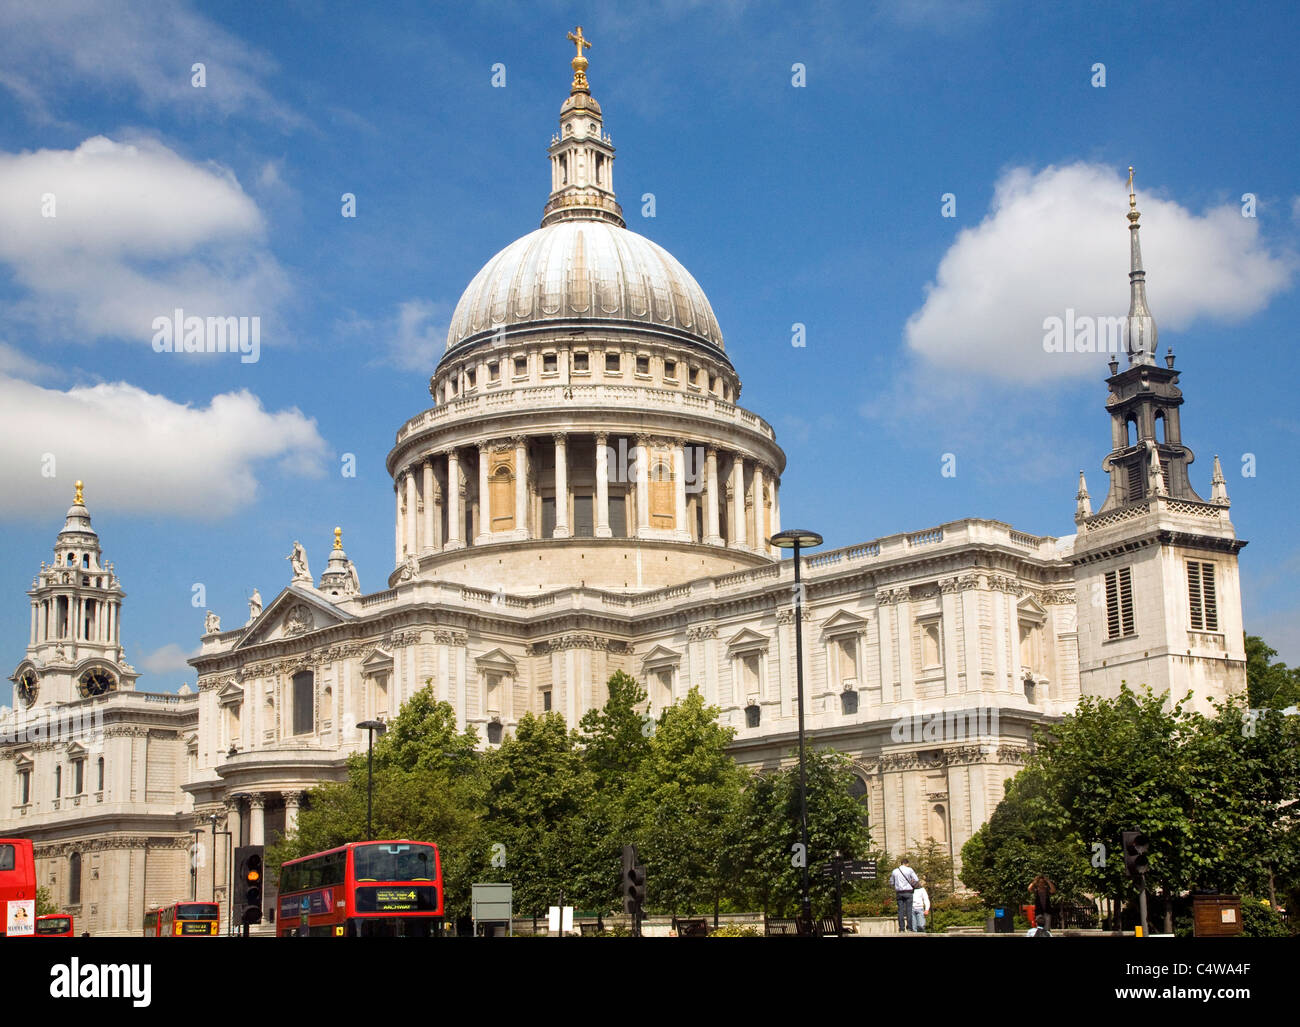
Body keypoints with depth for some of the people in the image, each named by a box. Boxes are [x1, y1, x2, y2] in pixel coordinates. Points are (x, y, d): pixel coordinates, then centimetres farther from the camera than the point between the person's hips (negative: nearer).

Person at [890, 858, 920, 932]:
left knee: (900, 910, 3)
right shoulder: (909, 870, -3)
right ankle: (909, 927, -6)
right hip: (908, 892, -3)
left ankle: (901, 928, 0)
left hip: (899, 892, 3)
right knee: (909, 910, -2)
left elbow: (891, 882, 18)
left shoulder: (895, 871, 8)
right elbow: (916, 881, -3)